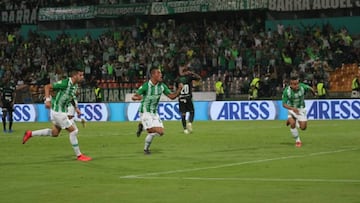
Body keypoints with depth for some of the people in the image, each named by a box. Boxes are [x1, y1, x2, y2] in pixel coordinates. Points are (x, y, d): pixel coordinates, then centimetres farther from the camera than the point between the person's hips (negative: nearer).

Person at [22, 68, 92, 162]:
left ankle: (30, 134, 27)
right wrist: (48, 99, -30)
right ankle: (79, 155, 4)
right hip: (58, 111, -10)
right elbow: (47, 87, -20)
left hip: (63, 111, 10)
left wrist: (76, 107, 11)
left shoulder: (75, 86, 5)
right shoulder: (65, 83, -23)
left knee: (55, 133, 19)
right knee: (73, 131, -6)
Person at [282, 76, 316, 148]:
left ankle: (291, 120, 30)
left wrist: (314, 93, 23)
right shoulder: (286, 91, -26)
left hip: (301, 109, 2)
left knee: (303, 127, -3)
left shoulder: (302, 87, -23)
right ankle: (297, 140, -3)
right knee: (292, 124, -26)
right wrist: (292, 108, -42)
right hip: (292, 109, -2)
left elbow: (310, 88, 0)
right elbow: (284, 104, -24)